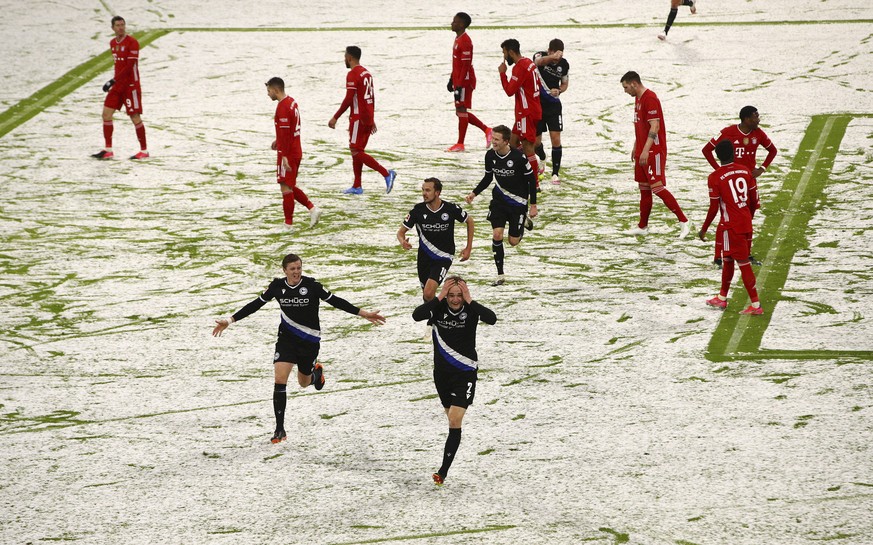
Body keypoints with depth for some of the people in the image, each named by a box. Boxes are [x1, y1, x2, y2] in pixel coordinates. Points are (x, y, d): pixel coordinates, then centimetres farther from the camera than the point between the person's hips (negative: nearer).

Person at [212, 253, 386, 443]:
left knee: (304, 383, 14)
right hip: (287, 338, 1)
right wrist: (230, 320, 1)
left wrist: (364, 313, -11)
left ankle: (317, 372, 54)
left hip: (310, 340, -1)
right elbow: (256, 305, 2)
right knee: (280, 379, -15)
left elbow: (335, 301, -9)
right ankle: (280, 429, -9)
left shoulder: (312, 285, -13)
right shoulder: (277, 286, -6)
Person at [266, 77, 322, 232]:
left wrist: (284, 156, -23)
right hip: (296, 151, 10)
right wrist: (279, 140, 21)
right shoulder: (292, 102, 11)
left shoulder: (282, 107, -19)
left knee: (286, 187, -3)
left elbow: (285, 132, -23)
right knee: (290, 187, 17)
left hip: (288, 154, -10)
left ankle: (288, 224, 2)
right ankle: (312, 209, 9)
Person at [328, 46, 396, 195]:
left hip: (358, 118, -9)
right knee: (357, 151, 13)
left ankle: (387, 174, -18)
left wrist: (335, 118, -16)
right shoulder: (367, 73, 14)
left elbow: (348, 100, -20)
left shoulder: (353, 75, -15)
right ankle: (357, 187, 14)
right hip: (368, 118, 9)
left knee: (356, 151, -7)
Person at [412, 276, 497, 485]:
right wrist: (439, 297, -29)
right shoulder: (439, 308, -9)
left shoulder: (471, 309, -12)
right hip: (442, 372, 3)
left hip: (465, 373, -3)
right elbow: (416, 315, -27)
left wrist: (469, 301, -30)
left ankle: (444, 470, -11)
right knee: (451, 418, 19)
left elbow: (491, 319, -31)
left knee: (455, 420, -13)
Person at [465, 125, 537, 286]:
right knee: (497, 235, -13)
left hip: (518, 202, -3)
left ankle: (523, 223, 38)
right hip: (499, 199, 3)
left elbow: (531, 179, -11)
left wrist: (533, 205, -9)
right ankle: (500, 276, -3)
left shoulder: (518, 157, -21)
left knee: (513, 241, 2)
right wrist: (474, 193, -4)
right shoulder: (490, 155, -7)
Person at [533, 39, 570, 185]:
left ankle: (555, 173, 0)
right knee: (536, 141, 7)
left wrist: (559, 91, -13)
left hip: (553, 105, 1)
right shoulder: (540, 56, -15)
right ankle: (542, 159, 41)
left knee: (556, 139, -10)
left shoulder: (564, 64, -4)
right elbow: (539, 61, -42)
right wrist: (552, 57, -64)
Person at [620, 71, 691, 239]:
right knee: (643, 188, 13)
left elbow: (655, 127, -22)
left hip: (653, 152, -10)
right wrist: (635, 148, 24)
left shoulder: (650, 99, -16)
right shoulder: (638, 99, 15)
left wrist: (646, 150, -27)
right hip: (642, 151, 10)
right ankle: (642, 226, 21)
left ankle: (683, 221, -10)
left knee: (657, 187, -13)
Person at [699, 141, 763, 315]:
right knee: (728, 259, 20)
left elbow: (714, 208, -11)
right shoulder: (745, 171, 4)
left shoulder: (715, 178, -13)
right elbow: (754, 200, 9)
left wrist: (704, 229, 1)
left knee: (743, 263, -4)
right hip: (747, 224, 6)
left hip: (733, 227, -6)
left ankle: (756, 305, -4)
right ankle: (722, 298, 32)